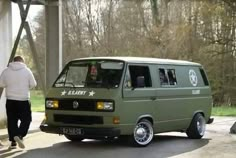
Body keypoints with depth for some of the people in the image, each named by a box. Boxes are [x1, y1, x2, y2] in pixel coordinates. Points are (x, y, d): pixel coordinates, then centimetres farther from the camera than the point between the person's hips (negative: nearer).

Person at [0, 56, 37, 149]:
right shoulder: (27, 70, -3)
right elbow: (33, 84, 0)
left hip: (10, 100, 2)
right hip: (23, 100, -2)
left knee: (12, 121, 8)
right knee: (26, 120, 7)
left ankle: (13, 142, 6)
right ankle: (19, 135, -16)